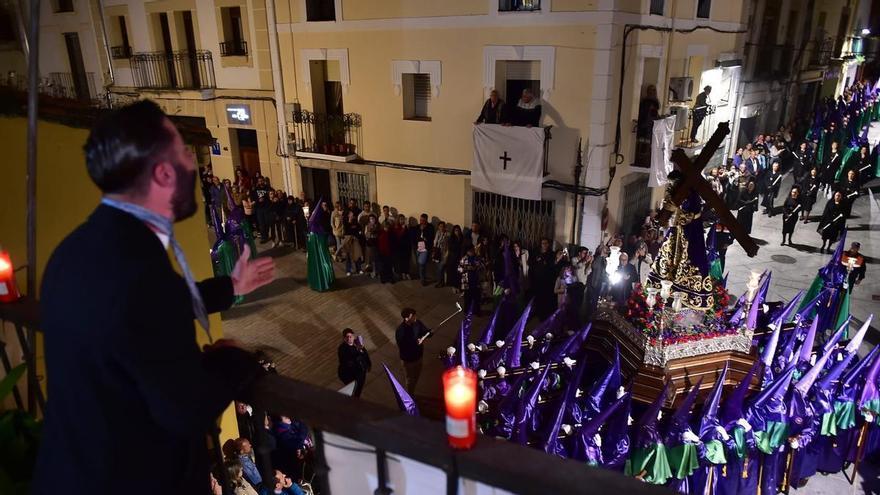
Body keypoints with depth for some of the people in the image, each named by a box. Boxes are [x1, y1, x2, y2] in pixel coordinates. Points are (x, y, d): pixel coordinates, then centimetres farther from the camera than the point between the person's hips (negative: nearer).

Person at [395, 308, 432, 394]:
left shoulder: (417, 323, -13)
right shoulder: (400, 331, -30)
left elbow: (429, 332, -6)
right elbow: (402, 348, -28)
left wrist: (423, 337, -28)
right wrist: (415, 343, -30)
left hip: (418, 355, 6)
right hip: (408, 359, -6)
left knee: (416, 376, 26)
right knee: (410, 379, 16)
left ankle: (412, 393, 51)